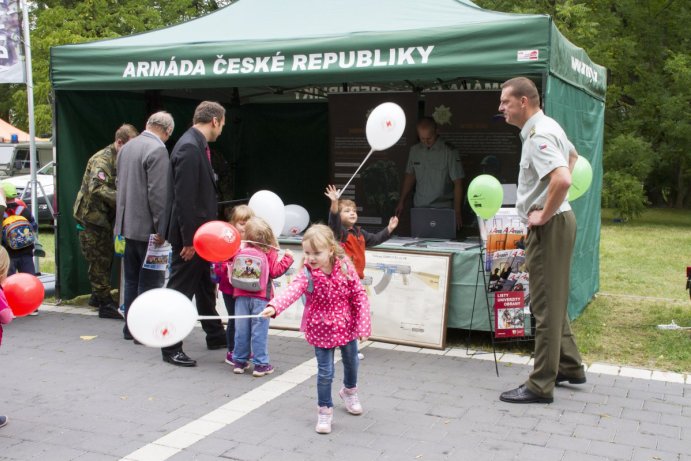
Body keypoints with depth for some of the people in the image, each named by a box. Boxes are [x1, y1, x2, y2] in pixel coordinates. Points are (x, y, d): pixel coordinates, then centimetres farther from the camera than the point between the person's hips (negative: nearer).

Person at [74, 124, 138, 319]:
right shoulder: (102, 160, -20)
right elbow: (97, 188, -36)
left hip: (104, 216, 9)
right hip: (91, 216, -9)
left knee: (106, 257, 16)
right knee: (99, 260, -5)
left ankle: (98, 296, 31)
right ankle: (105, 304, 0)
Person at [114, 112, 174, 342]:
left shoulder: (127, 147, 11)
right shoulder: (158, 150, -16)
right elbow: (158, 193, -21)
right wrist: (162, 228, -18)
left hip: (128, 223, 9)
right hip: (147, 226, -9)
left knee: (132, 278, 16)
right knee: (151, 280, 0)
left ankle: (131, 327, 23)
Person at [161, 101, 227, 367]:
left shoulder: (196, 145, 11)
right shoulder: (189, 148, -20)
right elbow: (184, 198, -24)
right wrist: (188, 239, -22)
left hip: (199, 234, 10)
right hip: (189, 234, -10)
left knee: (205, 285, 21)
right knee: (180, 290, 0)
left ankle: (215, 336, 35)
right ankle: (171, 348, 11)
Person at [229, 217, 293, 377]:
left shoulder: (239, 252, 3)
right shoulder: (270, 253, -7)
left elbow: (232, 270, 9)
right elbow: (275, 272, -7)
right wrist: (287, 258, 1)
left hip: (241, 296, 3)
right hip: (260, 297, -3)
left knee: (241, 329, 11)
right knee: (259, 331, 1)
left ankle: (239, 361, 19)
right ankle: (260, 364, 5)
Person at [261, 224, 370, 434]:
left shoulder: (346, 268, -17)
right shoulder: (307, 273, -22)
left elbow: (359, 296, -11)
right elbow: (292, 290, -40)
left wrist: (363, 326, -13)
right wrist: (274, 306, -59)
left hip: (346, 326, 3)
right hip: (321, 330, -2)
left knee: (351, 362, 24)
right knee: (325, 372, 0)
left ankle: (349, 390, 54)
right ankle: (325, 409, 22)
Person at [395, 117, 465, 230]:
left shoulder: (449, 152, -9)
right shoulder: (414, 150, 6)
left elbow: (458, 183, -7)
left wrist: (457, 212, -11)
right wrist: (401, 202, 14)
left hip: (443, 209, -4)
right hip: (419, 208, 4)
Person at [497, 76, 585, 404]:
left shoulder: (538, 135, -20)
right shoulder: (548, 126, 13)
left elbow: (563, 180, -35)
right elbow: (572, 154, 32)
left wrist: (544, 215, -20)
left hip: (549, 226, -11)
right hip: (556, 221, 11)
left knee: (546, 306, -4)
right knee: (553, 301, 19)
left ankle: (541, 386, 5)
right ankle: (569, 367, 31)